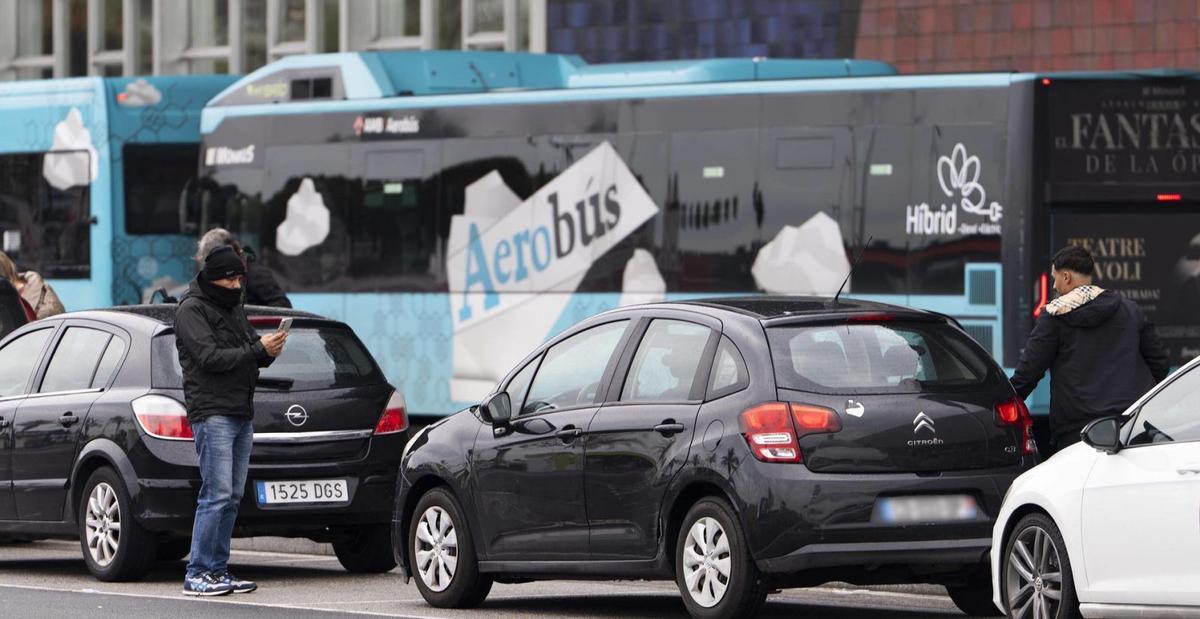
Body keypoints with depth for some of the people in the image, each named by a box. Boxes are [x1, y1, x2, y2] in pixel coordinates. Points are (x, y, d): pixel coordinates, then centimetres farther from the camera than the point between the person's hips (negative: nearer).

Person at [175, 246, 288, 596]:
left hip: (242, 415, 9)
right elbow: (210, 357, -16)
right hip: (213, 415, -9)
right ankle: (197, 574, -13)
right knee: (217, 495, -14)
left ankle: (217, 570, 10)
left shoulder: (234, 310, 21)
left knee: (232, 498, 7)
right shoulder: (192, 310, -5)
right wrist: (258, 350, -18)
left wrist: (268, 350, -4)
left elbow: (250, 355, 19)